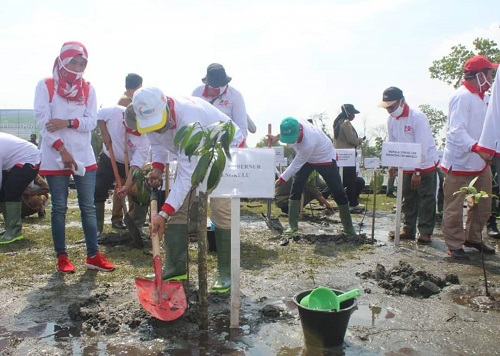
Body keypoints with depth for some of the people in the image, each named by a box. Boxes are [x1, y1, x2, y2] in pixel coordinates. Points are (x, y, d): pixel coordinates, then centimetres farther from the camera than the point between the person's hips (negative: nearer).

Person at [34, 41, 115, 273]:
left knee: (88, 207, 5)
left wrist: (68, 123, -18)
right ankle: (62, 257, 16)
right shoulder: (45, 86, -1)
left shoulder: (88, 89, 9)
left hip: (84, 156, 3)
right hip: (55, 157, -3)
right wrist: (62, 149, -18)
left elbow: (91, 122, -1)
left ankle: (93, 255, 13)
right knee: (59, 208, 5)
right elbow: (43, 121, -10)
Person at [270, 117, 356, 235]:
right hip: (305, 158, 6)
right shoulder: (294, 125, -27)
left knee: (338, 193, -2)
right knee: (295, 188, -6)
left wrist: (280, 180, -26)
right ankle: (292, 225, 2)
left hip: (325, 159, -6)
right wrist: (277, 137, -14)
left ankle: (348, 227, 14)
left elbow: (296, 165, -33)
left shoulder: (308, 143, -45)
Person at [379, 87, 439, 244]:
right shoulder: (391, 119, -2)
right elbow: (392, 143, 6)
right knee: (408, 199, 12)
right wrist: (393, 165, -1)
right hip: (406, 166, 6)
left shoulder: (418, 117, -22)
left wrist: (417, 172, -23)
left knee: (426, 200, 0)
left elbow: (422, 147, -23)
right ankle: (408, 229, 22)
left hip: (426, 165, -6)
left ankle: (425, 232, 9)